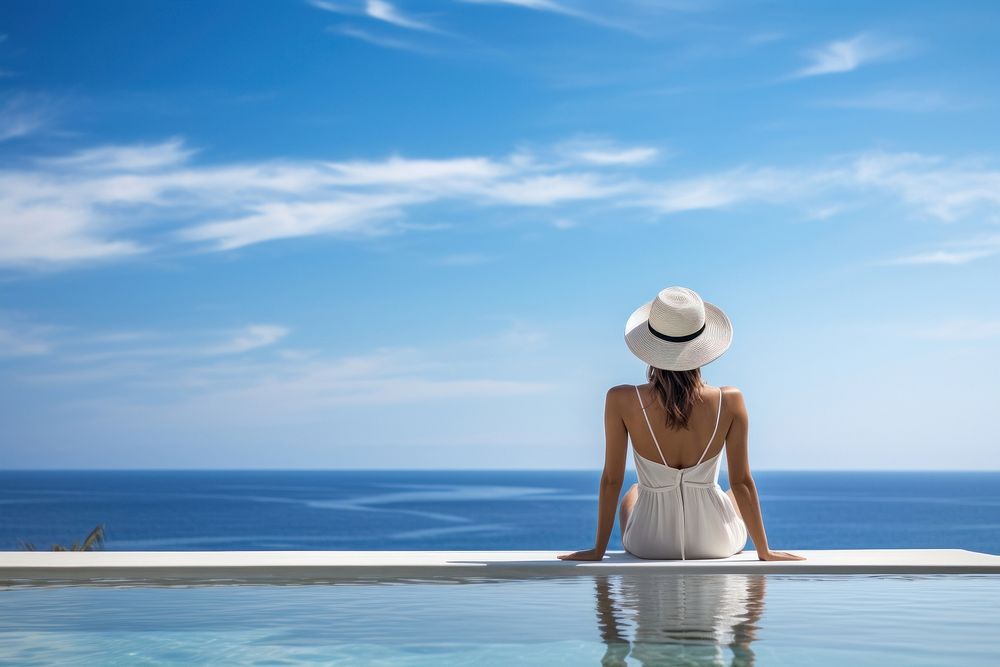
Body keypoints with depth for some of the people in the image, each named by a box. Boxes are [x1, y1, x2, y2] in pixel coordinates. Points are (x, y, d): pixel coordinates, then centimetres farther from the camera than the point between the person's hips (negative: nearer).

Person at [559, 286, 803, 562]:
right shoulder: (730, 402, -18)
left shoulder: (622, 401, -19)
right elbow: (742, 482, -10)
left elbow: (611, 480, -10)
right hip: (716, 543, 0)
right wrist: (764, 551, 3)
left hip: (649, 544, 0)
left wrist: (598, 549, 2)